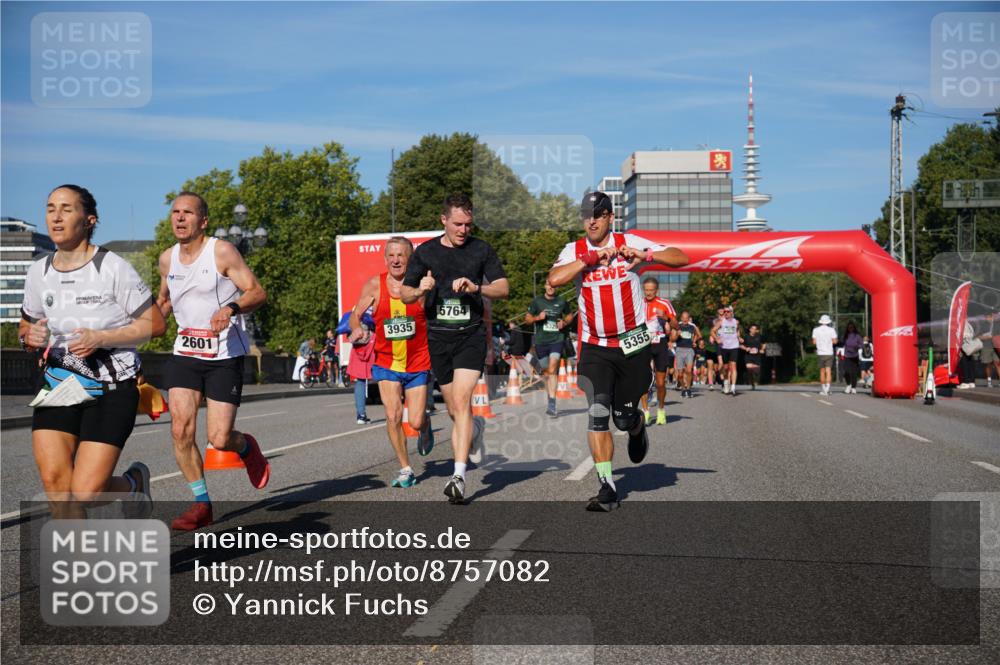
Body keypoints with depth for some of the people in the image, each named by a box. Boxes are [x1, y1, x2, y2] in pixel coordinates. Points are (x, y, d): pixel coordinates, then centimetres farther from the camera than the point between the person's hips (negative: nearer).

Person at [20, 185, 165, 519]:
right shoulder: (38, 272, 5)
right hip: (58, 382, 5)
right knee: (53, 478, -13)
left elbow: (156, 324, -8)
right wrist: (30, 337, -6)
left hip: (112, 389, -4)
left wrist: (100, 338, -20)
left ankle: (133, 483, 25)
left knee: (85, 493, -9)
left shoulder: (114, 268, -11)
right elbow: (26, 326, 19)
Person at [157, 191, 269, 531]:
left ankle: (246, 448, 30)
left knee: (219, 438, -8)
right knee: (181, 429, -10)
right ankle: (202, 504, 6)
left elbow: (257, 292, -12)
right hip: (185, 354, 5)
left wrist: (230, 307, -30)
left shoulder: (222, 252, -9)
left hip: (225, 355, -5)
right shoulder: (168, 259, 8)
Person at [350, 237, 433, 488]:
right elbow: (356, 314, 4)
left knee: (416, 422, 0)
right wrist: (356, 329, -17)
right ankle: (405, 469, 8)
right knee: (393, 416, -11)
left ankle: (425, 427, 40)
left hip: (418, 364, -1)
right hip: (386, 364, 1)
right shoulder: (374, 285, -6)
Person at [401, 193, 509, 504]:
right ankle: (476, 427, 45)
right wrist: (420, 291, -15)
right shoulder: (425, 252, 6)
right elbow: (404, 293, 9)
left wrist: (476, 287, -16)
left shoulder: (482, 249, 3)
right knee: (454, 410, 9)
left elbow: (503, 288, 3)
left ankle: (459, 476, -19)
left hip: (471, 335, -2)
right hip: (438, 337, 3)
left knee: (461, 401, -17)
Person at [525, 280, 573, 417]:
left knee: (552, 370, -19)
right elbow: (527, 318, 9)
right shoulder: (537, 301, 5)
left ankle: (552, 404, -23)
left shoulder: (561, 301, 6)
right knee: (546, 373, 11)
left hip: (556, 340, -2)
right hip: (540, 342, 2)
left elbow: (569, 315, 21)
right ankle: (551, 403, 27)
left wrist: (564, 322, 0)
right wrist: (538, 317, -11)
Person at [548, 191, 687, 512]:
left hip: (633, 344, 0)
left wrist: (646, 255, -24)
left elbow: (682, 258, -7)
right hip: (594, 349, 1)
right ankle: (607, 488, -9)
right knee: (598, 413, -14)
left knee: (624, 416, 8)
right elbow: (554, 279, -19)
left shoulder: (629, 243, -3)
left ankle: (638, 427, 46)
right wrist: (591, 258, -22)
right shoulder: (575, 251, 1)